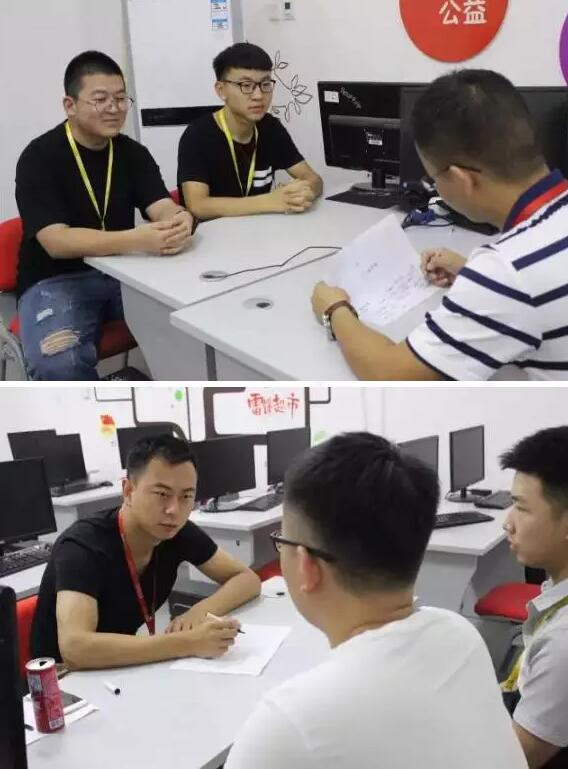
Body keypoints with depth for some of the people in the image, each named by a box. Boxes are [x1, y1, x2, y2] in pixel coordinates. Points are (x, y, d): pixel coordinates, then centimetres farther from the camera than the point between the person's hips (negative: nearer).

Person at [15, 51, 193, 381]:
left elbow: (162, 207, -8)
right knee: (60, 365, -34)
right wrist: (137, 240, -38)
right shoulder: (39, 157, -12)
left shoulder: (134, 152, 5)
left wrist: (179, 221, -35)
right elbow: (56, 241, -23)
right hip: (56, 281, -4)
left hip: (124, 273, 5)